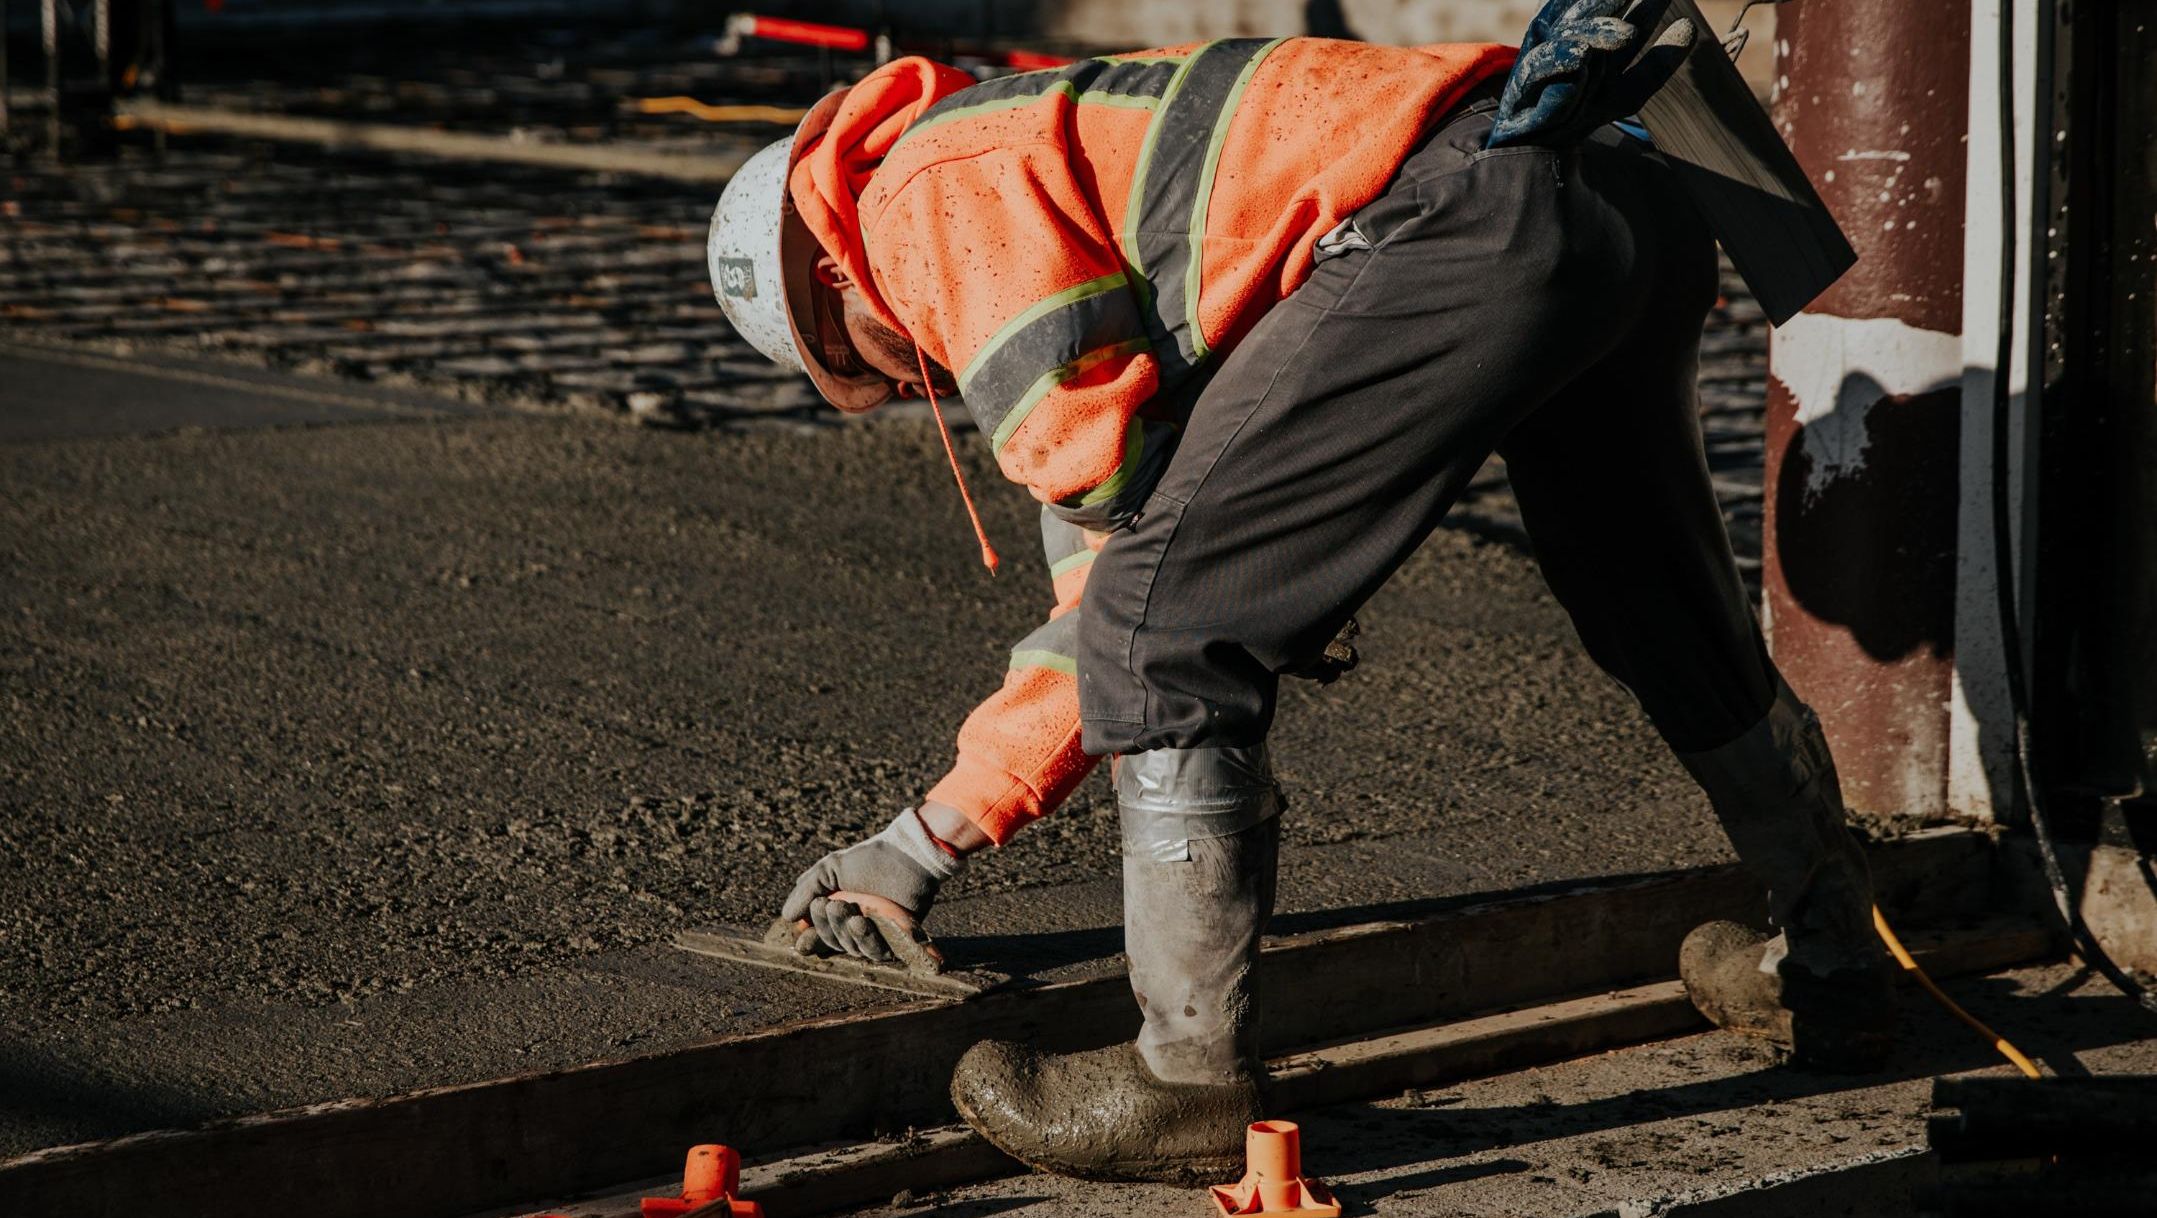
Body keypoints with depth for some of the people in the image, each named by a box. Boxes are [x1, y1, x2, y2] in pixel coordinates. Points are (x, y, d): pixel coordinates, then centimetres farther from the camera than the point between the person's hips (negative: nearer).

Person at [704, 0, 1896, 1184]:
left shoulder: (930, 199, 7)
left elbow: (1111, 470, -5)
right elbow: (1100, 588, 36)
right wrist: (929, 838, 37)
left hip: (1469, 227, -10)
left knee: (1166, 629, -3)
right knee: (1659, 611, 31)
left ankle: (1194, 1083, 3)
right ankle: (1830, 965, 49)